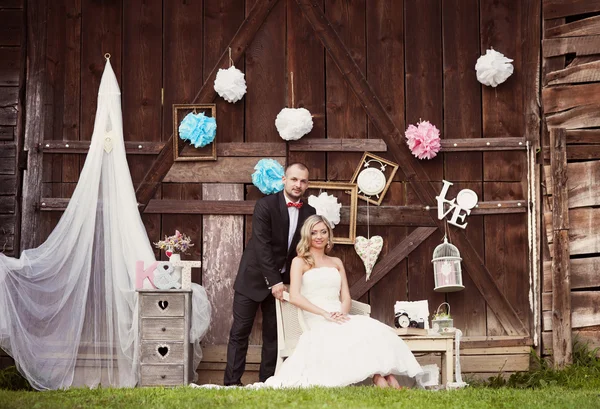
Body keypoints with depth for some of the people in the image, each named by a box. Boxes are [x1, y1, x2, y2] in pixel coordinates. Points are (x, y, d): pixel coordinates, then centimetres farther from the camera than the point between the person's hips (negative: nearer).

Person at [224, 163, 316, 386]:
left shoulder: (309, 213, 2)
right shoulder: (265, 205, -13)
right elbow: (262, 246, -19)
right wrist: (273, 282, -23)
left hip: (282, 280, 4)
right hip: (254, 277, -4)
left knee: (273, 334, 5)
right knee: (240, 331, -2)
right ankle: (232, 382, 2)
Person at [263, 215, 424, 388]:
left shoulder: (336, 262, 24)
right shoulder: (300, 262, 8)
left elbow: (346, 297, 15)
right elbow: (294, 297, -7)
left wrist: (342, 312, -10)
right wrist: (325, 314, -17)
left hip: (340, 318, 5)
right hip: (318, 322, -4)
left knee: (375, 329, -29)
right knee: (362, 332, -34)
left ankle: (390, 379, -44)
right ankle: (380, 380, -41)